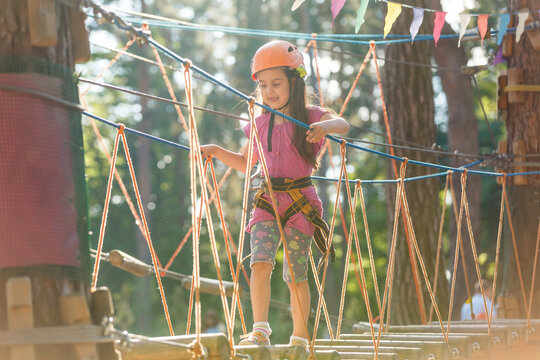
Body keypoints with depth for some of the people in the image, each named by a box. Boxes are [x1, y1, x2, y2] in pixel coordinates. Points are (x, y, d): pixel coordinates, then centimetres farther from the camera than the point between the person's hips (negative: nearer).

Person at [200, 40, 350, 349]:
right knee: (260, 262, -17)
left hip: (301, 201, -3)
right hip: (267, 202, 3)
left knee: (296, 276, 1)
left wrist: (324, 126, -43)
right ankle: (260, 332, -17)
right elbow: (246, 163, 24)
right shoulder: (261, 124, 11)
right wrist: (217, 151, 10)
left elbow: (343, 125, -21)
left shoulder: (311, 116, -2)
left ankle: (300, 339, 13)